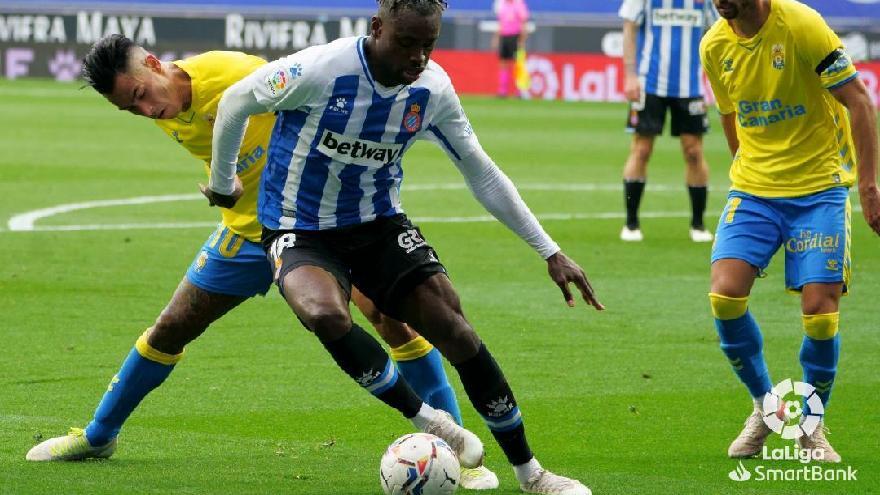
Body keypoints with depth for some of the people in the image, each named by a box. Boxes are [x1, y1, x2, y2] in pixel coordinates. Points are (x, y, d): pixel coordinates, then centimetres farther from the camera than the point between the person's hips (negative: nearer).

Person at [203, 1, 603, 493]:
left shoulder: (433, 89, -10)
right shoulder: (320, 70, -25)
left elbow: (482, 174, 3)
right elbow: (235, 102, -7)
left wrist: (550, 251, 2)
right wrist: (222, 184, 6)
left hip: (381, 225, 4)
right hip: (300, 230, -3)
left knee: (453, 327, -12)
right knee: (326, 314, -35)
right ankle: (428, 422, -15)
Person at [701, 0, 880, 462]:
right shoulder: (714, 45, 0)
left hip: (819, 187, -4)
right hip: (752, 189, 4)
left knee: (820, 311, -9)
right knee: (725, 294, -14)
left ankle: (811, 425, 15)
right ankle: (765, 406, 9)